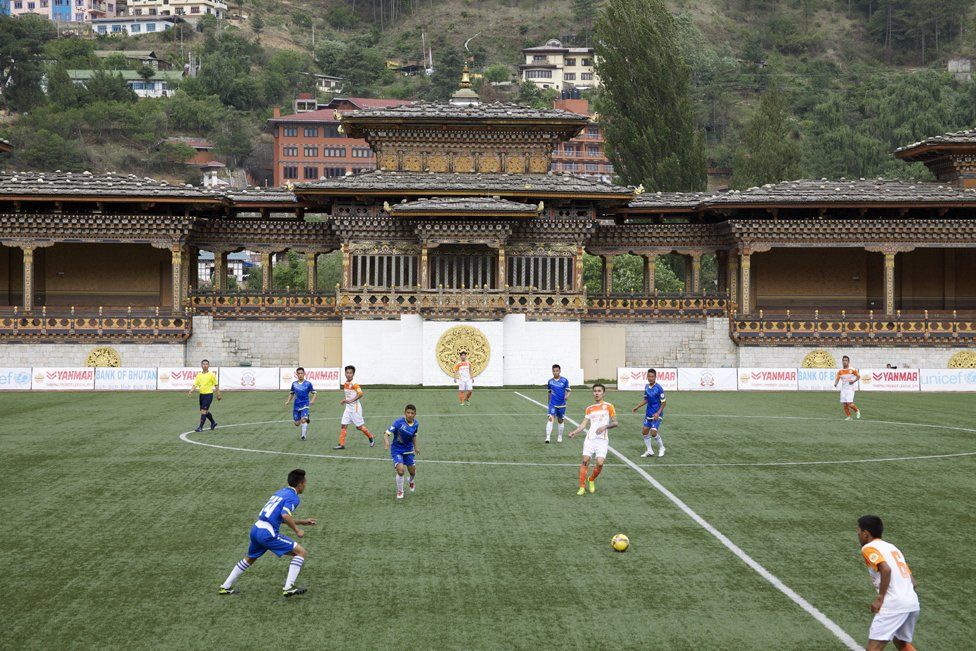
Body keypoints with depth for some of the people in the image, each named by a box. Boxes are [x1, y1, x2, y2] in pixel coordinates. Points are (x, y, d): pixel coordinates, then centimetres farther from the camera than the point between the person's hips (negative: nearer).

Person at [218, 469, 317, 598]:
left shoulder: (281, 492, 20)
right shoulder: (293, 497, -6)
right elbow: (285, 515, -23)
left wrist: (302, 522, 32)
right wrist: (297, 530, -10)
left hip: (256, 528, 9)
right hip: (268, 534, -9)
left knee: (249, 559, 33)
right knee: (301, 553, -3)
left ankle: (226, 587, 39)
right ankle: (288, 588, -10)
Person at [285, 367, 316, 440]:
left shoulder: (308, 384, -4)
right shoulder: (294, 384, 5)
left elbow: (314, 393, 2)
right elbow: (291, 393, 17)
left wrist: (312, 400, -15)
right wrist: (288, 401, 3)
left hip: (305, 405, -4)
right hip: (296, 405, 4)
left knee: (303, 420, -22)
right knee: (297, 423, 5)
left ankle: (303, 436, -7)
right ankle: (307, 420, 38)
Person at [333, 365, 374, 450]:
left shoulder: (354, 384, -15)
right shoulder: (345, 384, 8)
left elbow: (360, 394, -28)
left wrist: (350, 401, -30)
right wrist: (344, 400, 6)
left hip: (355, 408, -7)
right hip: (348, 408, 7)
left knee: (359, 426, 1)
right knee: (343, 425, -1)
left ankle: (371, 439, 22)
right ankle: (341, 444, 0)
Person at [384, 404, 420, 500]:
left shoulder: (416, 424, -6)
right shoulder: (399, 422, -23)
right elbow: (387, 433, -27)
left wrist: (415, 447, 17)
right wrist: (386, 442, -45)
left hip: (408, 450, 5)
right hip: (397, 450, -5)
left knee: (412, 472, 12)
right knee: (400, 471, -19)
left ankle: (412, 481, 51)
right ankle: (400, 491, 6)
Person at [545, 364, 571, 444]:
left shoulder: (564, 381, -4)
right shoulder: (550, 381, 2)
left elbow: (568, 391, 1)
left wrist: (566, 396, -19)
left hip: (562, 404, 0)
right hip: (552, 404, 0)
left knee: (560, 420, 12)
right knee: (551, 418, -16)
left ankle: (560, 437, 29)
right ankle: (548, 437, -23)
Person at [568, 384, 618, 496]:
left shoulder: (608, 406, 4)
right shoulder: (589, 409, 14)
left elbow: (615, 423, 3)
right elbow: (584, 424, 10)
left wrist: (605, 426, -15)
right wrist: (574, 432, -5)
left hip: (602, 440, -2)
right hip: (590, 439, 3)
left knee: (600, 463, -13)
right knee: (585, 461, -9)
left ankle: (592, 480, 16)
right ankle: (582, 487, -1)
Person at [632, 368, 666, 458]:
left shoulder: (659, 388, -18)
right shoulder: (646, 387, 3)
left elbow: (663, 402, -14)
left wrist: (658, 413, -22)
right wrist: (637, 407, 14)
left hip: (656, 414, -7)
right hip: (648, 413, 7)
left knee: (654, 433, -12)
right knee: (645, 431, 5)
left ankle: (661, 448, 12)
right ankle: (649, 451, 18)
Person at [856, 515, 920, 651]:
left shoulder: (869, 548, -1)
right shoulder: (892, 547, 24)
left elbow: (886, 569, -19)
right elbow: (913, 582, 21)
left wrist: (880, 598, -13)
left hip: (893, 605, -9)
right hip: (913, 603, 9)